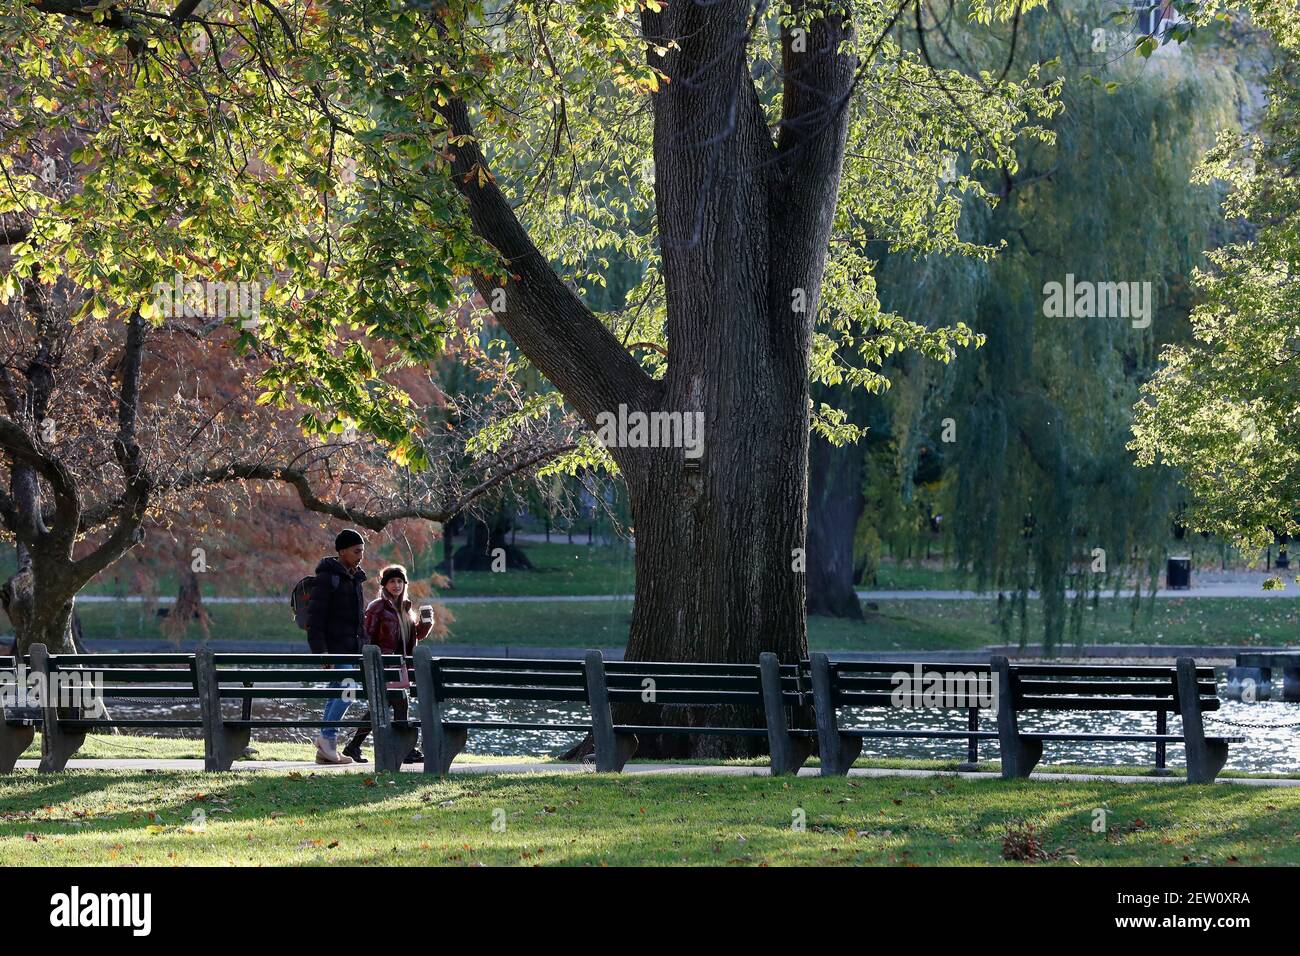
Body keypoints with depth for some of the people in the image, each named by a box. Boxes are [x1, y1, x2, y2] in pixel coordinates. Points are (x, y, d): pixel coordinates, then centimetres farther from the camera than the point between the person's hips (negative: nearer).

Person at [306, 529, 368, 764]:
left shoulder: (355, 578, 16)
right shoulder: (327, 577, -11)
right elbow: (315, 615, -15)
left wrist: (363, 646, 23)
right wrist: (319, 650, -22)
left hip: (350, 646, 8)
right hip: (333, 645, -8)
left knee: (337, 693, 7)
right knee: (348, 687, -18)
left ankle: (325, 749, 10)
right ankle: (327, 736, -8)